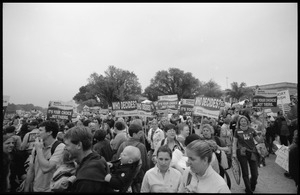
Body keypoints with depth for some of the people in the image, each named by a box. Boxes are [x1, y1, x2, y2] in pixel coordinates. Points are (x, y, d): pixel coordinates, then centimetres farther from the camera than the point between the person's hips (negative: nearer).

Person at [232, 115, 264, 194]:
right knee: (245, 173, 6)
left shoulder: (251, 130, 2)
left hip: (252, 152, 2)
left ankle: (252, 185, 37)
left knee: (255, 174, 5)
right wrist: (234, 153, -10)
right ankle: (248, 190, 27)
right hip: (242, 153, -2)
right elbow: (234, 143, -2)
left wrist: (262, 135, -14)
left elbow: (259, 140, 7)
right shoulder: (237, 131, -3)